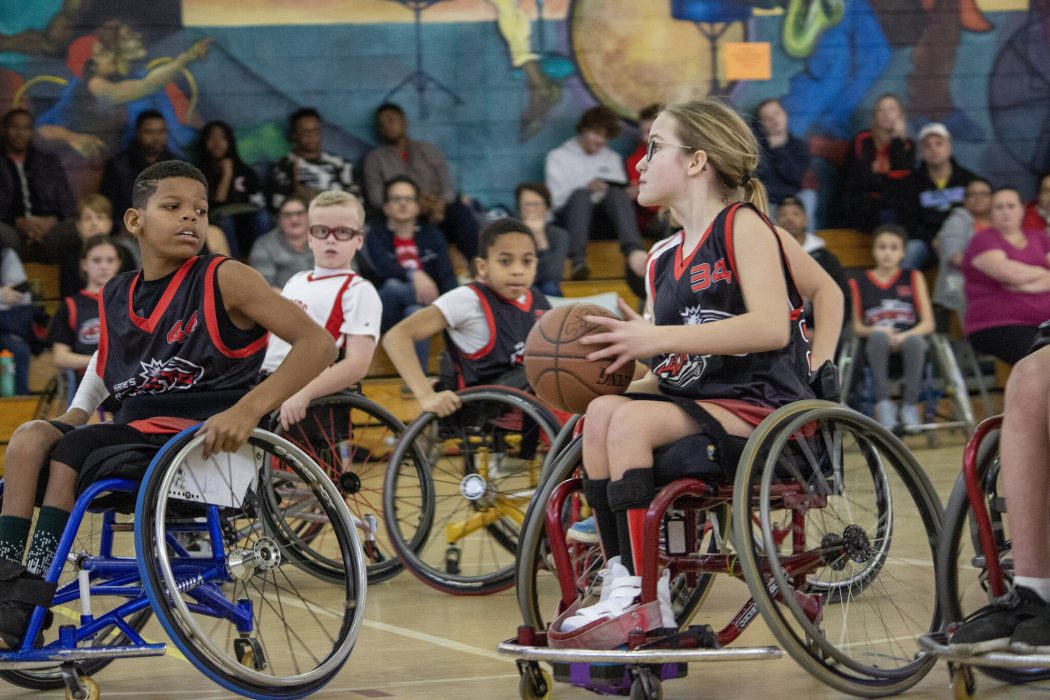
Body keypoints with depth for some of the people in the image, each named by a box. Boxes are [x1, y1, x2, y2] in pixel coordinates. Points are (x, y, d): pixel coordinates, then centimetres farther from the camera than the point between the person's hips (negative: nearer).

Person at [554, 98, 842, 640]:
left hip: (762, 407, -7)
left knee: (632, 421, -27)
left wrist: (659, 338, -19)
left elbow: (771, 327, -17)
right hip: (696, 403, 7)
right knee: (603, 411, -18)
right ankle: (619, 580, -20)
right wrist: (616, 369, -6)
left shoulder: (742, 225, -4)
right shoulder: (662, 260, 17)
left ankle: (645, 601, -25)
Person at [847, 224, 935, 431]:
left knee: (914, 340, -36)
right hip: (876, 350, 0)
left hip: (908, 340, 0)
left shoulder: (913, 278, 12)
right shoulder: (859, 284, 11)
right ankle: (883, 404, -28)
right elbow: (857, 327, 7)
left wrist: (905, 336, -15)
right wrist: (874, 331, -15)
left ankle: (910, 405, -23)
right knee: (879, 337, -36)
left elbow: (928, 323, 4)